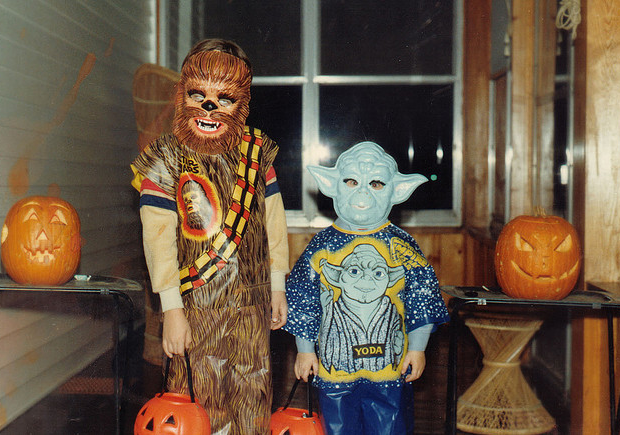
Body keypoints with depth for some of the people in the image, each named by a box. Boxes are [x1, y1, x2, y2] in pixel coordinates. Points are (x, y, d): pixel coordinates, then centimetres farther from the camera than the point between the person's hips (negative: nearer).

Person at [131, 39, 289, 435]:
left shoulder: (257, 152, 2)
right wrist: (172, 309, -11)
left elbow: (274, 220, 7)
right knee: (203, 392, 7)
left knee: (254, 391, 14)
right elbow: (158, 237, -10)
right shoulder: (166, 160, -8)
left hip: (252, 300, 3)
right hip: (197, 302, -3)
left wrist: (277, 286, 8)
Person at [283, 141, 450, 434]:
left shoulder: (401, 246, -3)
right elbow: (303, 302, 4)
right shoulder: (322, 246, -2)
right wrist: (304, 349, 5)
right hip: (333, 365, 1)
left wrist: (417, 348, 2)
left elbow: (421, 300, 2)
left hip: (388, 366, 0)